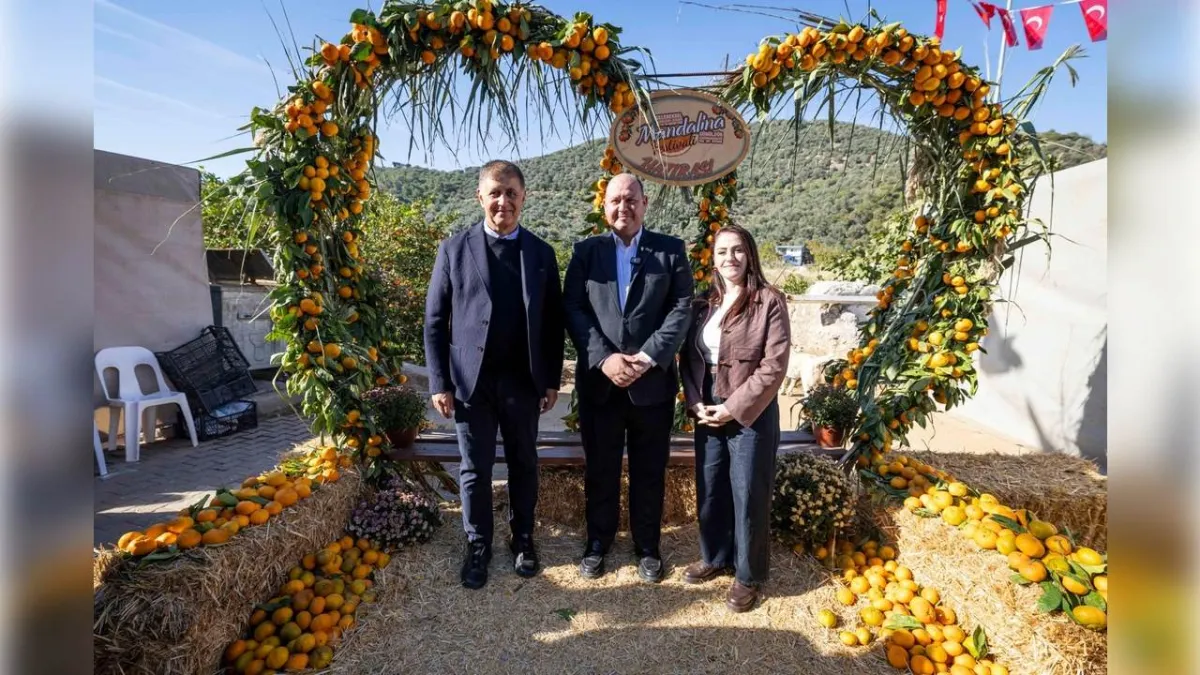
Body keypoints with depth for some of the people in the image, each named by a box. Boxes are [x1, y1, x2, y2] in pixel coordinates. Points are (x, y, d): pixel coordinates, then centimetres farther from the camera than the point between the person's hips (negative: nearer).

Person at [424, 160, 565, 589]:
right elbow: (435, 321, 0)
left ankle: (523, 538, 34)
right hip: (472, 380, -1)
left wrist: (552, 379, 3)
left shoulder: (541, 253, 4)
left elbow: (553, 322, 6)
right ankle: (478, 545, 29)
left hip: (524, 381, 2)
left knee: (524, 464, 15)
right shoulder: (454, 249, 0)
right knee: (475, 469, 10)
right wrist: (440, 382, -5)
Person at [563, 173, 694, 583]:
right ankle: (598, 543, 32)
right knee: (599, 468, 12)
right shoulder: (586, 251, 7)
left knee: (649, 470, 11)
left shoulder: (671, 250, 5)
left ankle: (647, 547, 30)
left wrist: (649, 356, -15)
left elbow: (682, 309, -4)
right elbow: (573, 309, -2)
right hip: (598, 380, 1)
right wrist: (603, 357, -15)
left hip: (653, 380, 0)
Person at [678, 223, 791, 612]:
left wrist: (734, 408, -15)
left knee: (748, 496, 6)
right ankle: (715, 557, 38)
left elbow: (774, 367, -13)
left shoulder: (769, 301, -8)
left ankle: (749, 575, 26)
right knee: (709, 491, 15)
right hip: (707, 412, 5)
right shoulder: (704, 304, 8)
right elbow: (688, 358, 9)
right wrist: (695, 402, -5)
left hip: (750, 414, -5)